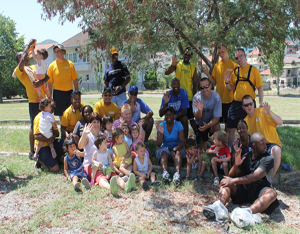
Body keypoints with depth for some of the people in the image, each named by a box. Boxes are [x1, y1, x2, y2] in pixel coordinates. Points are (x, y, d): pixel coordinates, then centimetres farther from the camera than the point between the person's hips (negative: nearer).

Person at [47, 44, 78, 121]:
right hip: (58, 93, -1)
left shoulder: (70, 64, 2)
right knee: (61, 114, 5)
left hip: (69, 92, 1)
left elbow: (75, 80, 5)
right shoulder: (52, 65, 0)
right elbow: (50, 82, 1)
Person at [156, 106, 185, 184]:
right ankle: (165, 172, -59)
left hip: (176, 147, 0)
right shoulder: (161, 126, -2)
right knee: (164, 153, -34)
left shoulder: (178, 124, -3)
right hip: (165, 147, 1)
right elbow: (158, 144, -9)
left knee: (177, 153, -35)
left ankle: (177, 173, -59)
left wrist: (177, 148, -32)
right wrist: (161, 133, -26)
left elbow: (182, 141, -10)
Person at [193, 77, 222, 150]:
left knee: (216, 127, -35)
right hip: (200, 124, 0)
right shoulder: (197, 97, -21)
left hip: (211, 123, 0)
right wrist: (199, 110, -48)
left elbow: (217, 117, -19)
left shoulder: (216, 97, -22)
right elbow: (197, 118, -26)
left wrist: (207, 125, -37)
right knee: (202, 149, -2)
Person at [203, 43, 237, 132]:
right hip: (218, 99, 3)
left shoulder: (234, 65, -1)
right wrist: (208, 74, -4)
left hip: (229, 99, -3)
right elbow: (214, 82, 10)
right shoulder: (216, 65, 9)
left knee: (228, 122, 5)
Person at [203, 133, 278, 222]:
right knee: (225, 182, -19)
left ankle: (249, 212, -62)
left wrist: (234, 180, -27)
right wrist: (235, 165, -17)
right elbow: (232, 176, 4)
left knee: (272, 193, -36)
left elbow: (255, 177, -20)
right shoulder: (246, 157, 8)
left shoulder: (268, 159, -5)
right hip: (244, 188, 4)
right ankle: (220, 206, -47)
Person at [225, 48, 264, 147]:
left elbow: (260, 87, -2)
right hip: (235, 103, 3)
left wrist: (261, 104, -11)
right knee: (231, 129, 5)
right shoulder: (235, 71, 10)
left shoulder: (253, 70, 1)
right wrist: (227, 82, -7)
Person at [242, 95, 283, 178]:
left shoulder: (262, 111, -5)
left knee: (276, 151, -38)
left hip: (271, 143, -5)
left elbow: (280, 122, -17)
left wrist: (270, 113, -35)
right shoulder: (245, 120, 10)